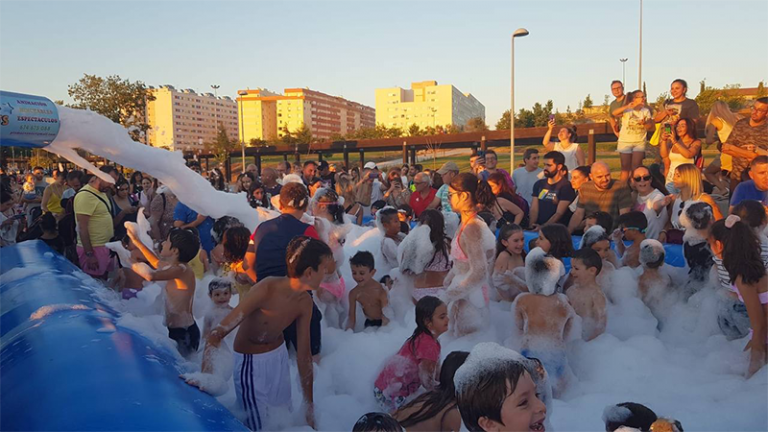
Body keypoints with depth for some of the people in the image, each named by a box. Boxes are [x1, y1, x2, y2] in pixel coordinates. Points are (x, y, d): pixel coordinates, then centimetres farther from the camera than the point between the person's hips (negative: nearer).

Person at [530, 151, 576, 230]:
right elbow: (534, 209, 5)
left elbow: (559, 213, -10)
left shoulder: (566, 186, -3)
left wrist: (543, 227, -18)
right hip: (538, 228, 4)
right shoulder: (539, 184, 12)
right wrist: (532, 226, -10)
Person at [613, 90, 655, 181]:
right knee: (625, 168, 4)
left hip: (639, 142, 2)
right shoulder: (627, 110, -9)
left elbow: (651, 127, 1)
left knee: (636, 168, -1)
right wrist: (627, 106, -42)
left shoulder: (646, 111, 2)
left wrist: (644, 123, -21)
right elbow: (613, 113, -29)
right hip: (625, 142, -2)